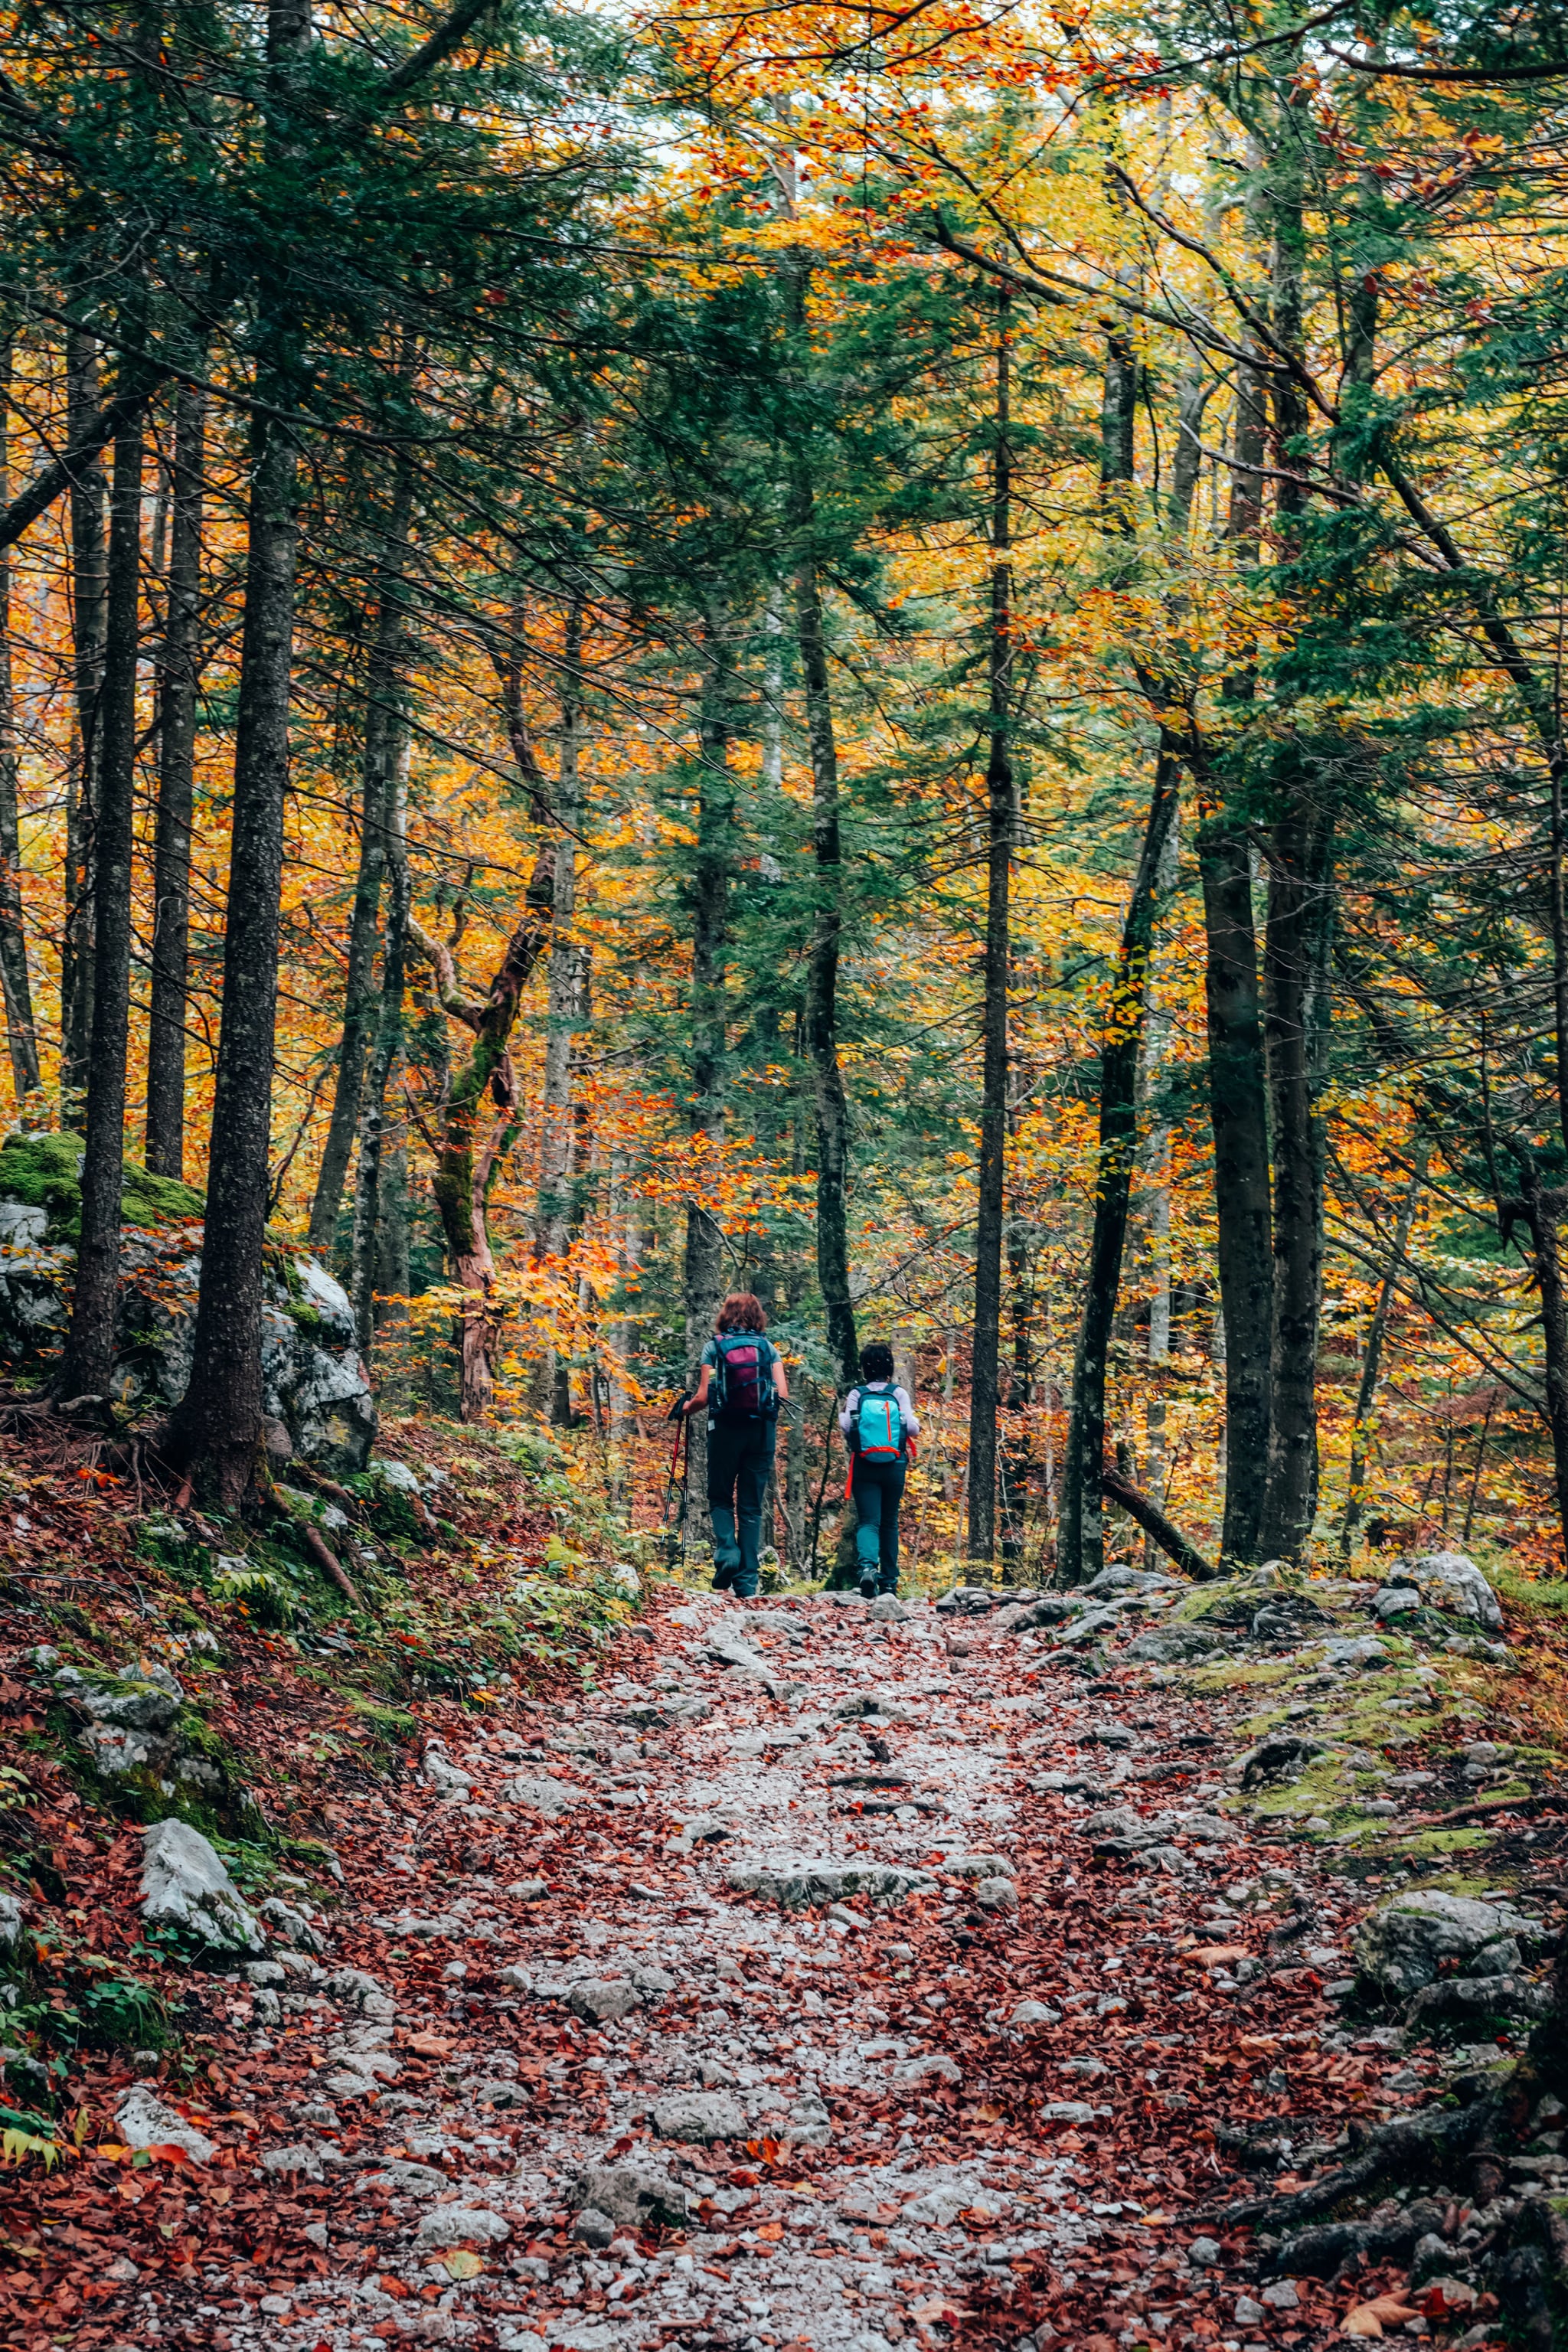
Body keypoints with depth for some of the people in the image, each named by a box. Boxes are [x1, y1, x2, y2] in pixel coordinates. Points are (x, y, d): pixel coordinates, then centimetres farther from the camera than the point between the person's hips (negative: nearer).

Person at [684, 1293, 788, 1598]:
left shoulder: (714, 1347, -1)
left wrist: (687, 1408, 16)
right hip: (762, 1430, 2)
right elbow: (783, 1395, -3)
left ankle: (726, 1551, -11)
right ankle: (747, 1582, 3)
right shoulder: (769, 1349, 4)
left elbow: (703, 1397, -6)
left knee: (720, 1498, 15)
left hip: (726, 1429, -2)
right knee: (751, 1506, 8)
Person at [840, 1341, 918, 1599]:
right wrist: (912, 1419, 15)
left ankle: (867, 1566, -33)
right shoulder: (899, 1394, -1)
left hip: (864, 1467, -1)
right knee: (889, 1522, 15)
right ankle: (889, 1580, 19)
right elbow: (912, 1428, -7)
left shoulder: (856, 1395, -2)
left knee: (868, 1521, -5)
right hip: (894, 1467, 1)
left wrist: (842, 1414, 12)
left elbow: (846, 1426, -9)